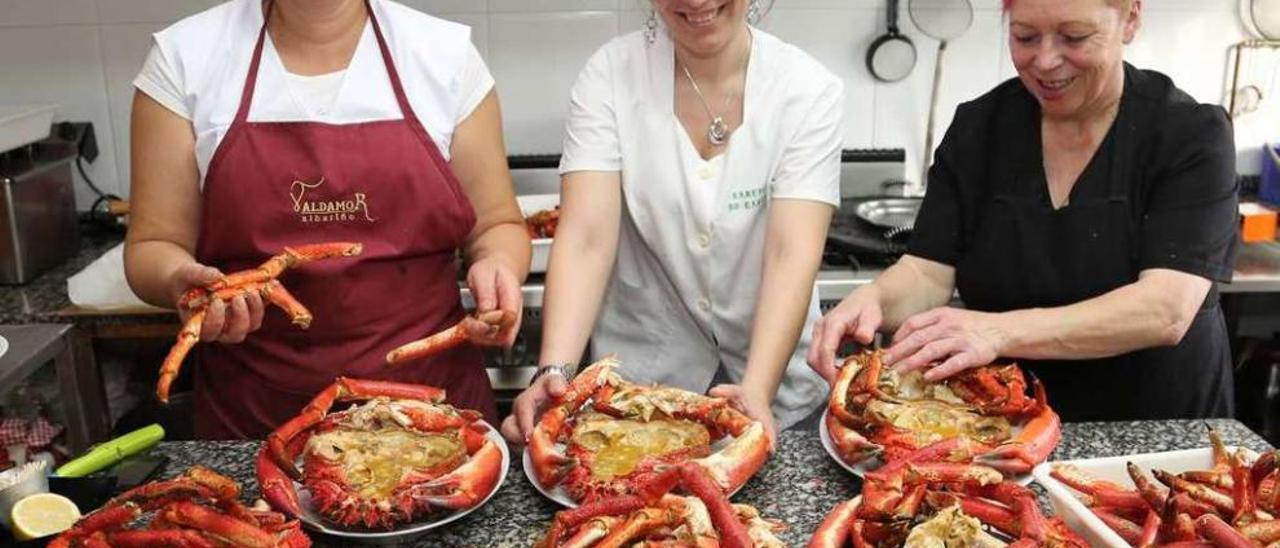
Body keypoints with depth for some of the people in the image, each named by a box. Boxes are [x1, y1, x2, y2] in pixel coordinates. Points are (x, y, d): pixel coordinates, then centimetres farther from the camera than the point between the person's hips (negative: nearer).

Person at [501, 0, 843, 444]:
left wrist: (758, 389, -35)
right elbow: (587, 240, -20)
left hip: (772, 375, 0)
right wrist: (555, 370, -33)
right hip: (639, 373, 0)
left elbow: (791, 256, -22)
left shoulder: (811, 91, -14)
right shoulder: (611, 74, -12)